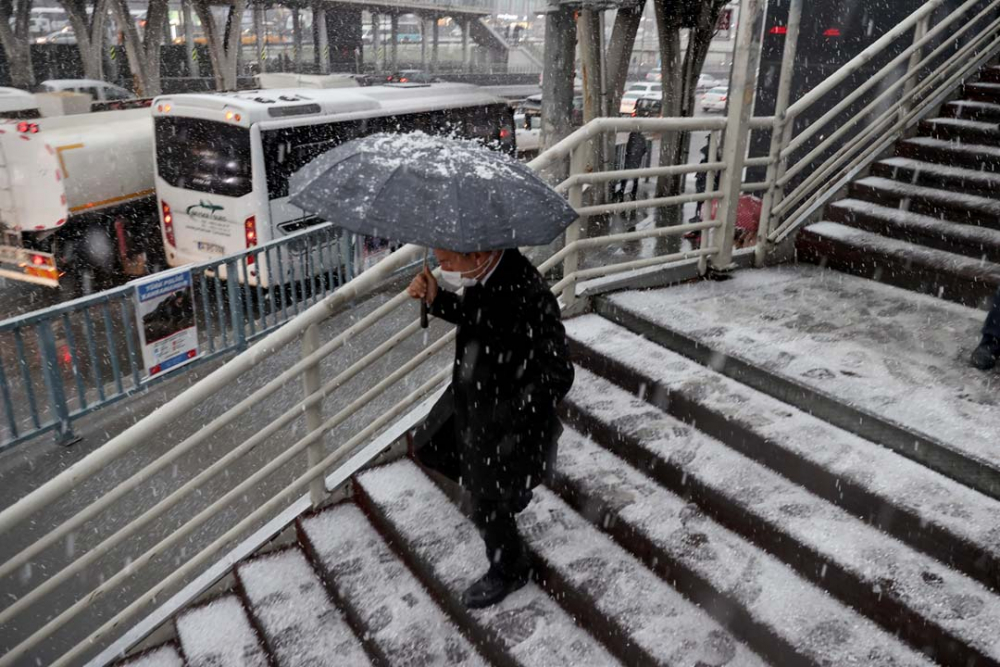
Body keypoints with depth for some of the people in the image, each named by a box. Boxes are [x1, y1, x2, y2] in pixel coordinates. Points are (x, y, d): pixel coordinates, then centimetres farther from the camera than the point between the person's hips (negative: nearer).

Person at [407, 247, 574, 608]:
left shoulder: (529, 298, -35)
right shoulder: (486, 273, -11)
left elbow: (557, 376, -28)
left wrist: (506, 421, -23)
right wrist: (437, 300, -9)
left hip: (503, 417, -8)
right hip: (470, 397, 8)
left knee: (488, 506, 12)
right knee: (428, 447, 27)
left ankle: (509, 572, 43)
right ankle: (508, 489, 46)